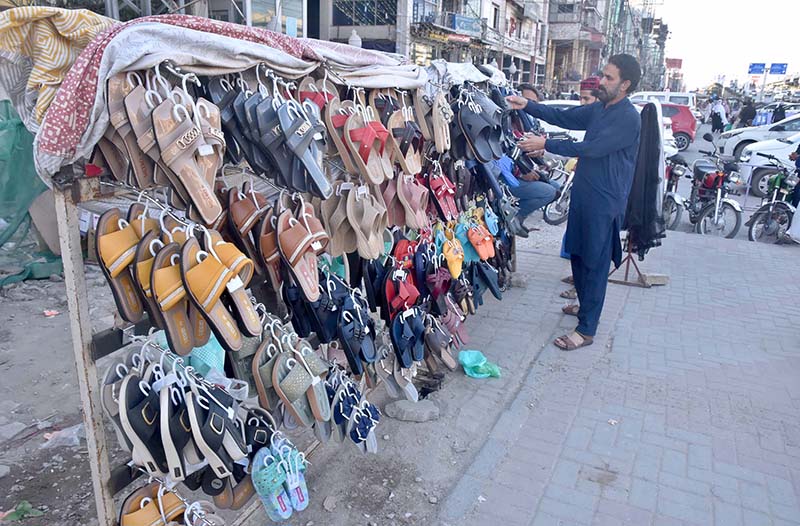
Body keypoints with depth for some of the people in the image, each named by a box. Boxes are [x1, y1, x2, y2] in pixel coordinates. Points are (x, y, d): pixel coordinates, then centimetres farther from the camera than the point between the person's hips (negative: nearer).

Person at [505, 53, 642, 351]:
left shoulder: (628, 118, -17)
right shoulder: (598, 109, 11)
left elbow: (591, 148, -23)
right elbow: (563, 117, 13)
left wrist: (545, 145, -20)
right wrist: (527, 106, 2)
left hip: (605, 201, -9)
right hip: (583, 193, 9)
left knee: (595, 263, -3)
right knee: (577, 253, 19)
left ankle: (587, 329, 5)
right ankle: (586, 304, 39)